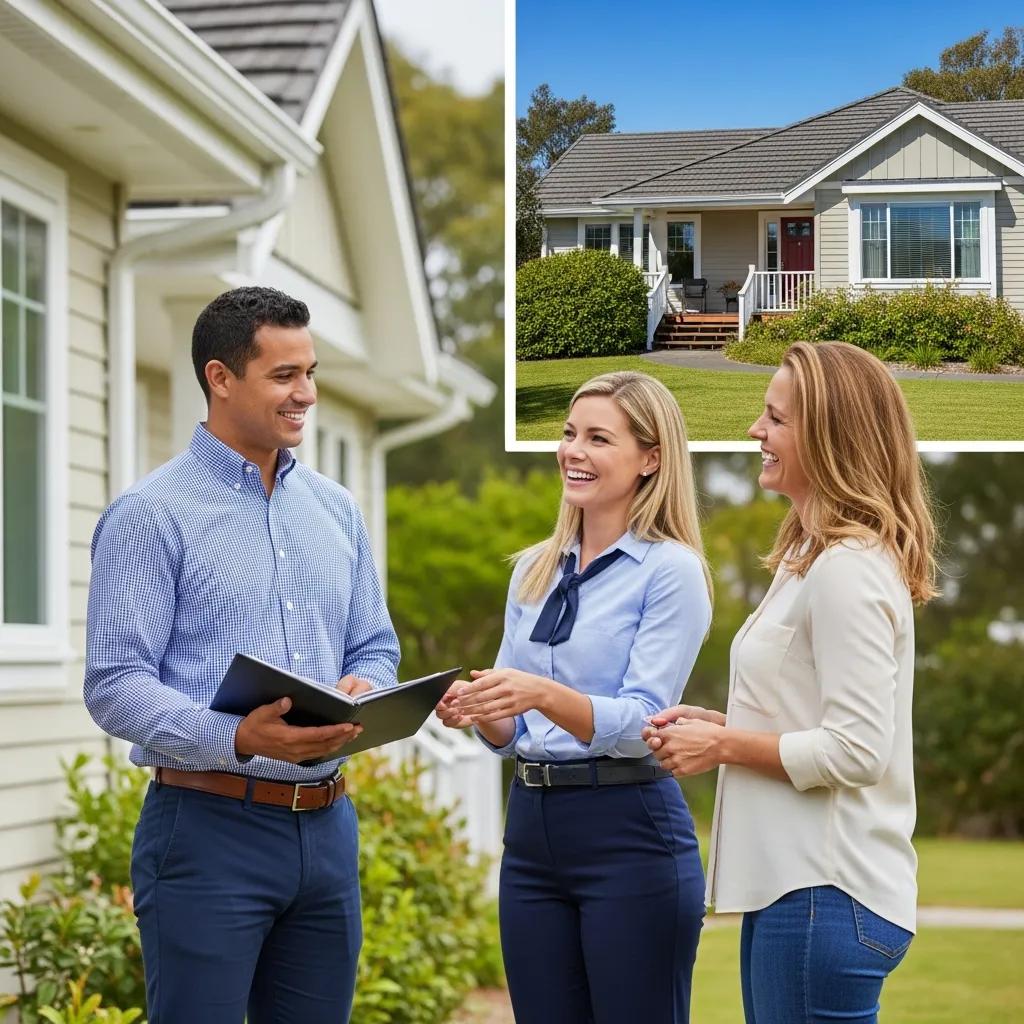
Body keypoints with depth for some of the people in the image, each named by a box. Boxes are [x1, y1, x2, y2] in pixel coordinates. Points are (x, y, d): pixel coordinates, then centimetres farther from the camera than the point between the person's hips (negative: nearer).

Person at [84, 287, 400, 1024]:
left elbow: (376, 649, 16)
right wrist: (236, 738, -26)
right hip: (208, 827, -6)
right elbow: (114, 685, -13)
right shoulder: (152, 515, -7)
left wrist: (363, 691, -7)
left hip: (325, 825, 6)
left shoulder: (336, 511, 12)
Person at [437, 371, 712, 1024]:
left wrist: (543, 694, -32)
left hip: (631, 833, -6)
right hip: (530, 829, 7)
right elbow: (513, 734, 14)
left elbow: (642, 724, -16)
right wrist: (476, 710, -9)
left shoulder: (671, 571, -7)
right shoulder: (534, 570, 12)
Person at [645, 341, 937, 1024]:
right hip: (795, 880, 10)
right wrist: (722, 725, 7)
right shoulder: (820, 556, 16)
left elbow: (854, 751, -20)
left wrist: (723, 746, -10)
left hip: (824, 894, -10)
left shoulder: (846, 569, -16)